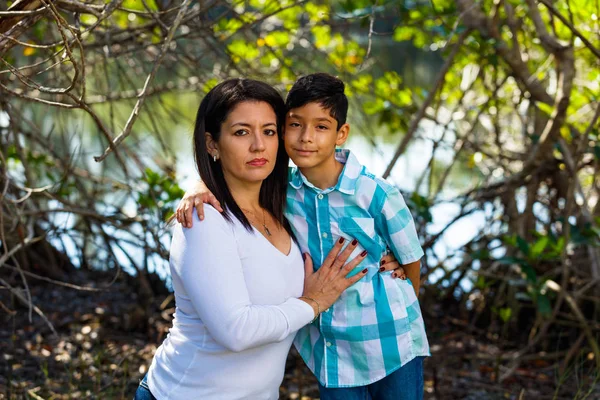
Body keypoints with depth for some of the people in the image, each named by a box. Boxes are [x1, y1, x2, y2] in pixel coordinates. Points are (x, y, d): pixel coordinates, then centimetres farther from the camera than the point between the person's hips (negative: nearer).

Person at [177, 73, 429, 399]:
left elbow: (410, 260, -4)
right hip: (332, 353, 3)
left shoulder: (378, 195, -17)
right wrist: (201, 188, -23)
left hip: (392, 348, -2)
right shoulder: (282, 187, -8)